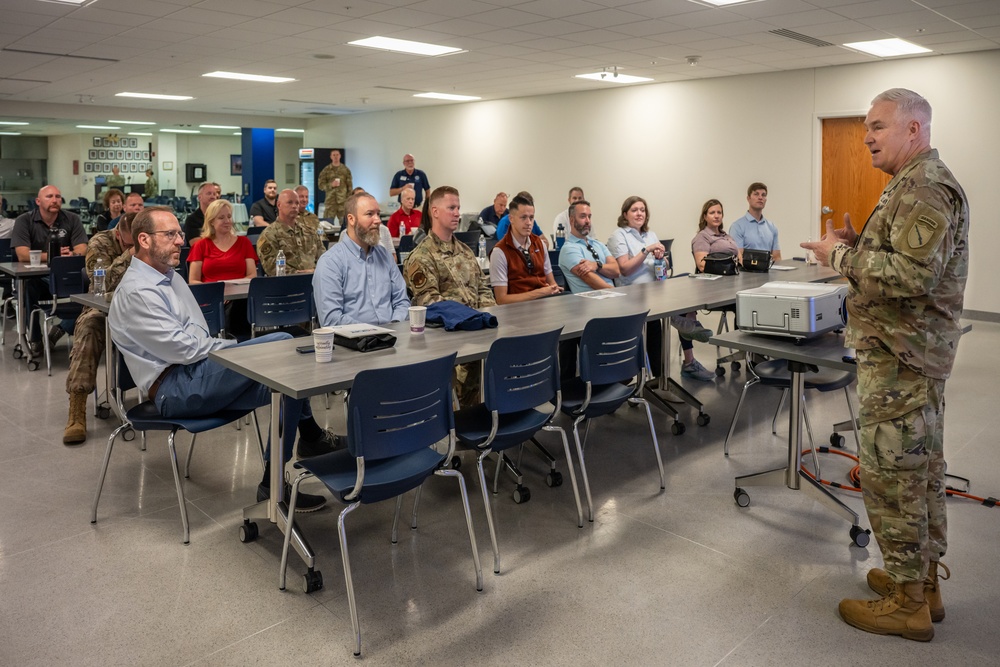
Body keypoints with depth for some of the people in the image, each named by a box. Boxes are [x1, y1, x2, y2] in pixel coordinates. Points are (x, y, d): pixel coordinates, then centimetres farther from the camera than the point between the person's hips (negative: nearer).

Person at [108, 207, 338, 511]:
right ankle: (311, 436, -8)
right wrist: (241, 349, -6)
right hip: (175, 389, -9)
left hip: (197, 375, 9)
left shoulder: (171, 278, 20)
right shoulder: (136, 292, -11)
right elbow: (184, 349, -17)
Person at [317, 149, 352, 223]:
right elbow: (321, 184, 4)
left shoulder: (345, 169, 8)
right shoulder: (326, 170, 6)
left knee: (344, 222, 1)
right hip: (330, 201, 0)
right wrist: (331, 185, -13)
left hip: (343, 201, 0)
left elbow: (350, 185, 8)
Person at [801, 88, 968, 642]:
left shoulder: (926, 188, -17)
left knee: (890, 475, -3)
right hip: (914, 353, 11)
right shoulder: (915, 184, 16)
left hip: (901, 357, -11)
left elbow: (915, 274, -27)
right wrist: (857, 244, 7)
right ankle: (924, 581, 31)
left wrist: (843, 256, -18)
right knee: (920, 471, 17)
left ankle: (906, 603, 9)